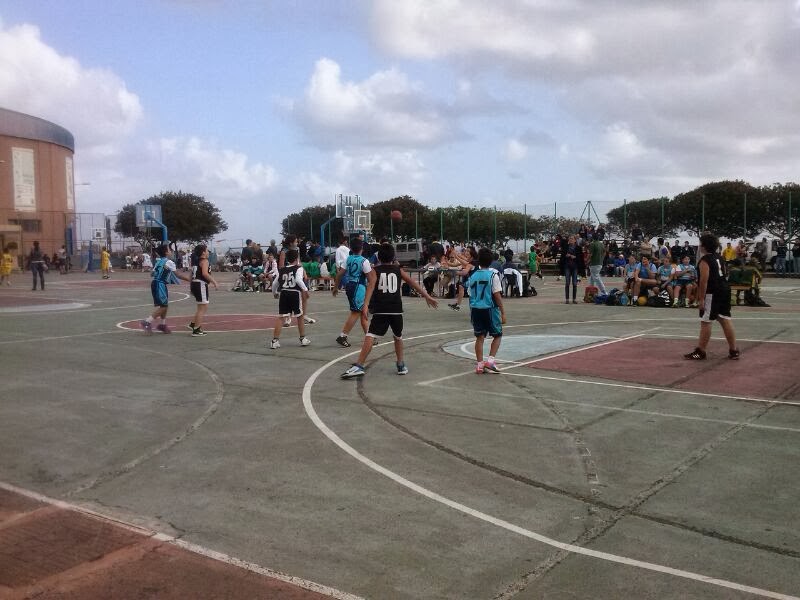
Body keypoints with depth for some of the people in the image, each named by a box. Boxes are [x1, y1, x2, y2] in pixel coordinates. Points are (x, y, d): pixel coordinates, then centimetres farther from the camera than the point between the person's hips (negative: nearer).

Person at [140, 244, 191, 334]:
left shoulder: (159, 261, 15)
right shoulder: (168, 262, -11)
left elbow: (152, 274, 20)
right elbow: (178, 275, -11)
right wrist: (189, 279, -4)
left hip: (156, 283, 9)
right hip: (160, 285, -9)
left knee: (165, 305, 16)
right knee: (163, 306, -8)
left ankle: (162, 325, 24)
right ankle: (147, 322, -11)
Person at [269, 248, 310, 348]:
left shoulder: (281, 270, 13)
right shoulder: (298, 268, -1)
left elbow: (275, 284, 16)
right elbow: (298, 280, -20)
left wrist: (275, 292, 33)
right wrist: (305, 289, -17)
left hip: (283, 293, 3)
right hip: (295, 293, -3)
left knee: (281, 317, 0)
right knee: (299, 316, 13)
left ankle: (275, 340, -8)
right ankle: (303, 339, 23)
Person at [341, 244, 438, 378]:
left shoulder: (375, 270, 8)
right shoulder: (398, 270, 14)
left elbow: (371, 286, -8)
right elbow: (413, 283, 10)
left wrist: (366, 304, -19)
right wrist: (427, 296, 12)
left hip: (380, 311, -2)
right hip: (396, 310, 2)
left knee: (370, 337, -11)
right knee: (398, 337, 23)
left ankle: (359, 366, -21)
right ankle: (401, 366, 28)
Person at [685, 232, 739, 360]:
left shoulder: (704, 260, -13)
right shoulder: (717, 257, 15)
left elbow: (704, 281, -19)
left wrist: (701, 298, -17)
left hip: (712, 293, -9)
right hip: (724, 290, 9)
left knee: (705, 322, -3)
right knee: (725, 319, 11)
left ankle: (700, 352, 3)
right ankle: (734, 350, 13)